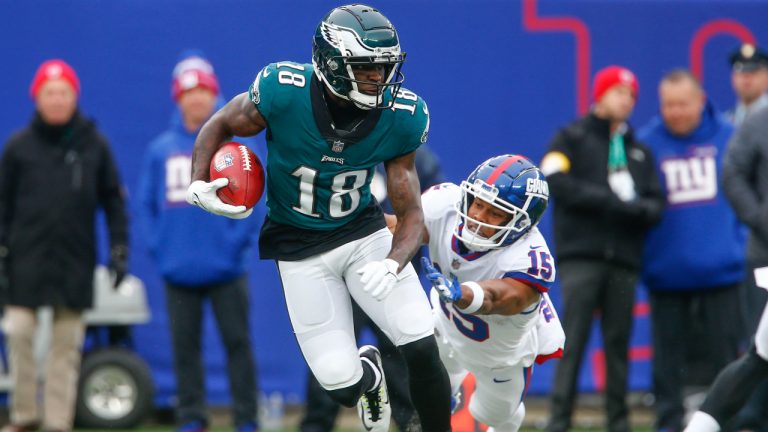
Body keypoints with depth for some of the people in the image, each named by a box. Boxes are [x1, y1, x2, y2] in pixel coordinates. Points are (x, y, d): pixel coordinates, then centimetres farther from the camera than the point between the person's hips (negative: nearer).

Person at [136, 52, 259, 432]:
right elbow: (146, 204, 7)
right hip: (179, 270, 2)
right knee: (184, 346, 7)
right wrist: (157, 248, -2)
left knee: (237, 342, 1)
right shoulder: (160, 150, 5)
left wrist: (238, 241, -12)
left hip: (225, 269, -2)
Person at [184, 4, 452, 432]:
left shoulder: (399, 116, -17)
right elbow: (220, 125, -3)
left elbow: (411, 213, -11)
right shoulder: (283, 91, -24)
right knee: (343, 386, -2)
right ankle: (369, 373, 37)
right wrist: (199, 184, -20)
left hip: (366, 233, 1)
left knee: (423, 351, -14)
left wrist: (392, 265, -31)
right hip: (301, 248, -1)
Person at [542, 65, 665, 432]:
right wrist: (613, 201, -9)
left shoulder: (639, 150, 22)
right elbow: (557, 184, -7)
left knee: (619, 344, 3)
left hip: (625, 259, 4)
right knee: (573, 340, -11)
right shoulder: (572, 137, 9)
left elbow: (656, 203, 14)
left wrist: (637, 208, -10)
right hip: (581, 256, -4)